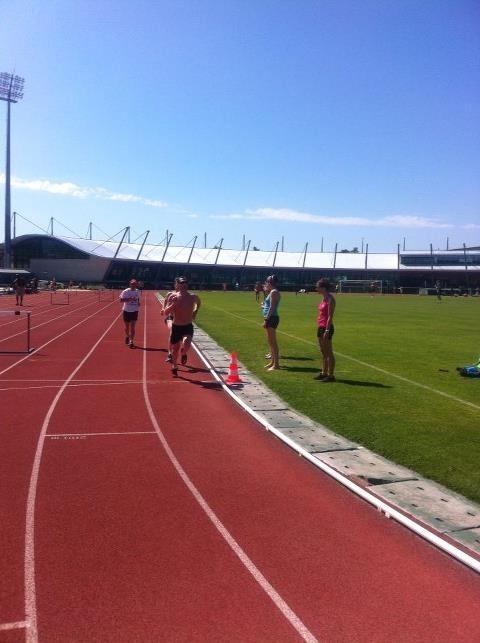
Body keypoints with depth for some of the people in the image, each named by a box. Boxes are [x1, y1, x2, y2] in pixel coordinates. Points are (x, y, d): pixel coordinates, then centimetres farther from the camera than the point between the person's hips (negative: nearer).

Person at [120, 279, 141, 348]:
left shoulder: (137, 291, 4)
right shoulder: (125, 291, -9)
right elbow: (121, 300, -13)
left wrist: (138, 303, -3)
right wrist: (129, 299, -25)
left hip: (134, 311, 1)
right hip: (127, 310, -1)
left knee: (132, 327, -6)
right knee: (127, 326, 11)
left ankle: (131, 341, -5)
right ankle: (127, 336, 39)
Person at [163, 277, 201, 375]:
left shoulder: (193, 297, -6)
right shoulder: (173, 297, -9)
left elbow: (199, 303, 20)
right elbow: (166, 312, -13)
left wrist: (195, 313, 10)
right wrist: (173, 304, -28)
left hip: (188, 326, -1)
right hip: (176, 326, 1)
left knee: (186, 344, -26)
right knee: (175, 348, 13)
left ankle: (183, 353, 11)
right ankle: (174, 367, 37)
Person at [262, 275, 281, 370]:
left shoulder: (274, 292, -14)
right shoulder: (272, 292, 16)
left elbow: (272, 308, -20)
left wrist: (266, 319, -20)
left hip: (271, 318, -11)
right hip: (270, 318, 11)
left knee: (273, 342, -7)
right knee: (271, 342, 17)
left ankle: (276, 364, -3)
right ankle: (272, 362, 26)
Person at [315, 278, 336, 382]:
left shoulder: (330, 299, -14)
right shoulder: (324, 298, 13)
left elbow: (330, 316, -18)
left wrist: (327, 330, -21)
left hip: (326, 327, -9)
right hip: (320, 327, 9)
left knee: (328, 352, -3)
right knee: (323, 352, 13)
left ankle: (331, 375, 3)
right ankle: (324, 373, 21)